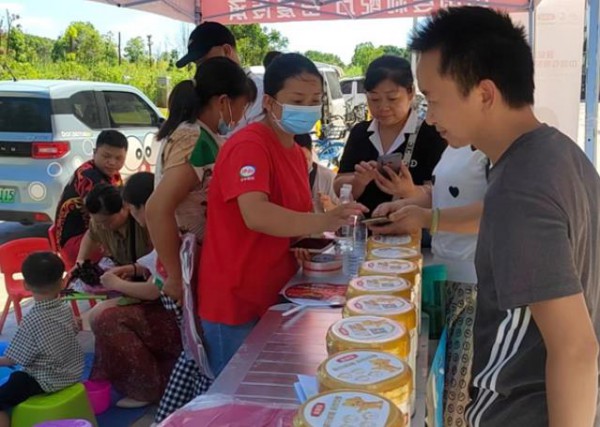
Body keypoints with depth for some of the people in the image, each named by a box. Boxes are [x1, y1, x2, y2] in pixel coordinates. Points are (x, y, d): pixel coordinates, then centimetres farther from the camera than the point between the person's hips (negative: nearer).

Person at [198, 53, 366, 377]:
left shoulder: (295, 151, 11)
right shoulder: (248, 145, -18)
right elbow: (256, 216, -33)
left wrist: (310, 241, 0)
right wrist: (323, 221, -42)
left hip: (274, 299, 9)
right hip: (236, 303, -9)